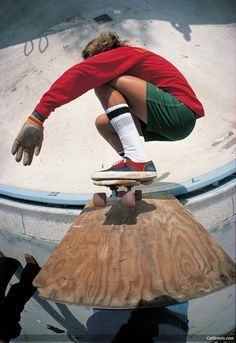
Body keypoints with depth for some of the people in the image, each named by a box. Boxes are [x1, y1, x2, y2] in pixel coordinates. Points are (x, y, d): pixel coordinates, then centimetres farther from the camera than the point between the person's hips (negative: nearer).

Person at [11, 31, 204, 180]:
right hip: (183, 122, 9)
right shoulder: (133, 55, 26)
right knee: (103, 123, 12)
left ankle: (138, 162, -27)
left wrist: (37, 117, -25)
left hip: (179, 110, -9)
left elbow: (80, 74, -17)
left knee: (104, 82, -16)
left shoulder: (122, 53, -1)